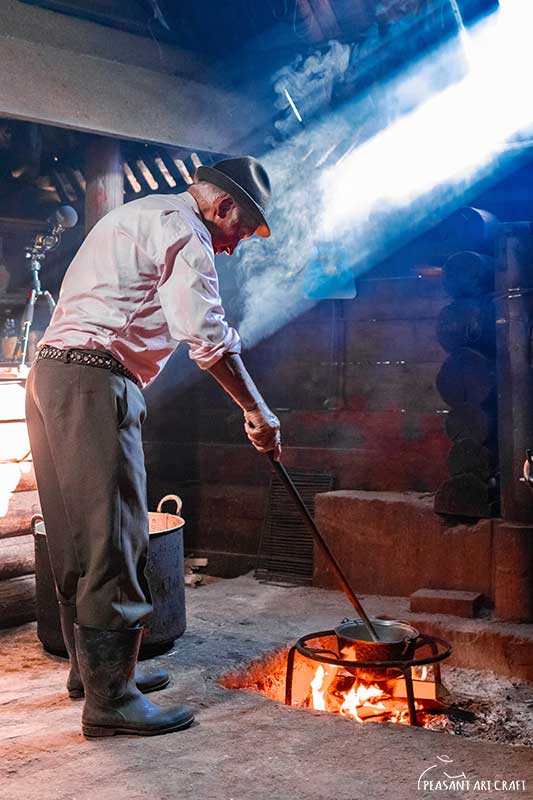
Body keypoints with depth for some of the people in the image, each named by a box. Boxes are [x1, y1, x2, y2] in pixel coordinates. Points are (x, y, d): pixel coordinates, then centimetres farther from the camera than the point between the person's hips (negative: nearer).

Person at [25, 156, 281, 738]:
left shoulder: (140, 215, 27)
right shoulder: (182, 227, -5)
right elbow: (208, 336, -13)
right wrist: (257, 412, -6)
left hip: (51, 374, 10)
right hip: (94, 382, -10)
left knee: (78, 540, 15)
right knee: (115, 541, -8)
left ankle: (93, 667, 26)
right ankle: (111, 700, -3)